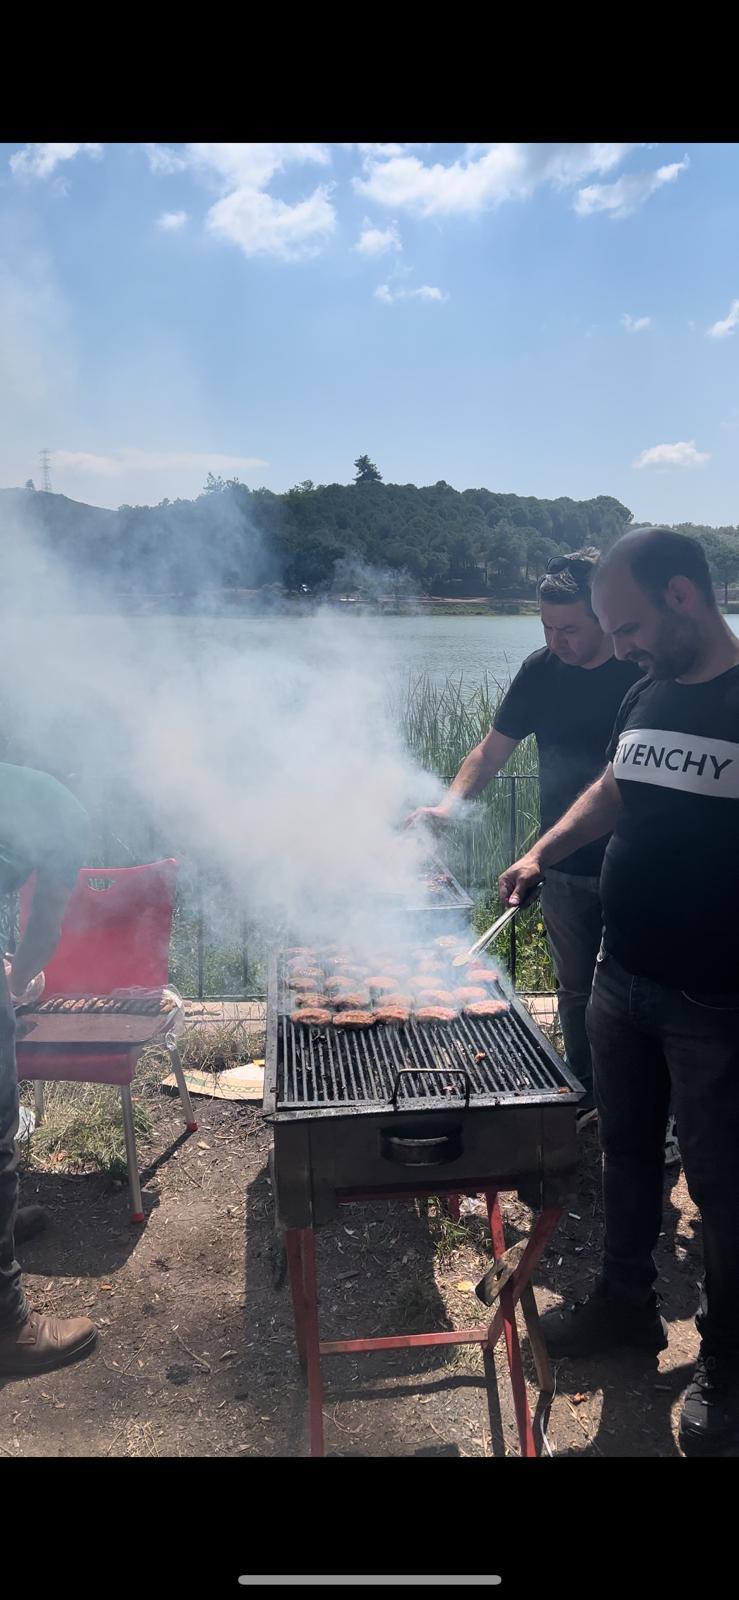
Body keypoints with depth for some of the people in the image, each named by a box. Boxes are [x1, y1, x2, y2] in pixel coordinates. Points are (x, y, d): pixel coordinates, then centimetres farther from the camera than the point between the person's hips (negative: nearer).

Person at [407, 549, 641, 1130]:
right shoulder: (542, 670, -3)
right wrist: (451, 803, -13)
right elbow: (494, 750, 4)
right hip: (565, 869, 4)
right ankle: (586, 1095, 33)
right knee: (576, 989, 16)